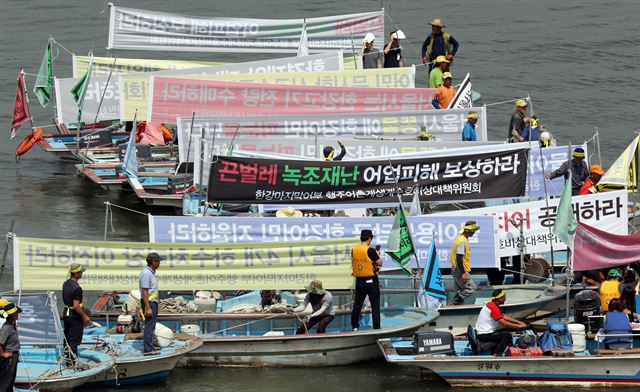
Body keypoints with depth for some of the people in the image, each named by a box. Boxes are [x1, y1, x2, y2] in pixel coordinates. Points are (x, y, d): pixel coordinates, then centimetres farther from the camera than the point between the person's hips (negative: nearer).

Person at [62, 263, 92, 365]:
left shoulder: (65, 284, 4)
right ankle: (71, 362, 4)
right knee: (74, 340, 0)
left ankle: (67, 358, 28)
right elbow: (76, 306, -26)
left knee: (67, 338, 18)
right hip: (75, 317, -9)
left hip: (66, 314, 9)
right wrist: (85, 316, -16)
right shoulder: (77, 288, -24)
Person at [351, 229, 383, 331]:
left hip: (359, 280, 5)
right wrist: (377, 255, 7)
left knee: (357, 304, 15)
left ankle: (354, 326, 18)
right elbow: (380, 263, -12)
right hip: (371, 280, -5)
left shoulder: (354, 250, 2)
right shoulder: (370, 250, -16)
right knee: (375, 305, 1)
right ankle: (376, 328, -1)